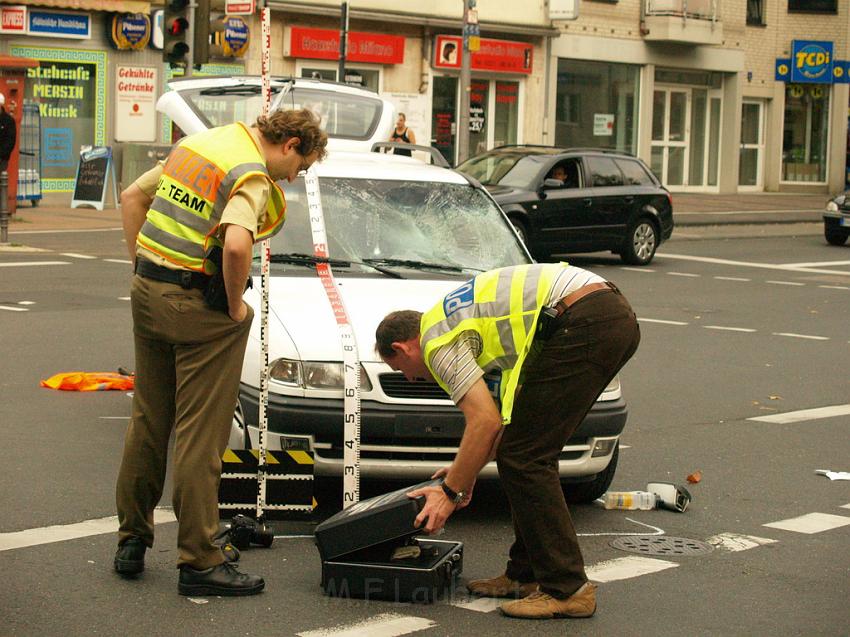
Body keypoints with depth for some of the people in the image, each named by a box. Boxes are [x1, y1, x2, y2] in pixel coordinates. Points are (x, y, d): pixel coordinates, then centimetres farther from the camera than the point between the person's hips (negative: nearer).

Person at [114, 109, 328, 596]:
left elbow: (133, 197, 19)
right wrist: (235, 305, -16)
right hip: (196, 306, -8)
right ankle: (200, 562, 3)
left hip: (148, 294, 8)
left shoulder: (197, 144, 13)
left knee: (148, 422, 17)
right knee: (200, 433, -2)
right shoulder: (254, 175, -14)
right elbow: (236, 244, -32)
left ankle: (132, 541, 26)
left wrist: (143, 267, 16)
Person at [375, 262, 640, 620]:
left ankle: (566, 589, -2)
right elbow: (503, 413, 34)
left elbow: (486, 420, -8)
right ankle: (527, 574, 23)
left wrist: (451, 493, 1)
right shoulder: (459, 317, 29)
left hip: (585, 325, -10)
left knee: (523, 456, -3)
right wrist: (467, 471, 37)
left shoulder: (437, 342, 1)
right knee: (531, 452, 17)